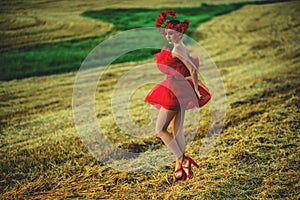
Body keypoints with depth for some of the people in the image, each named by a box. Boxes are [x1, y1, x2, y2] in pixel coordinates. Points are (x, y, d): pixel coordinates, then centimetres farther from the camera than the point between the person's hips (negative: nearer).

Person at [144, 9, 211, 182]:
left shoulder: (177, 50, -18)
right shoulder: (182, 48, 12)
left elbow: (193, 70, -24)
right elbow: (193, 67, 22)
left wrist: (196, 89, -15)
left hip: (175, 93, -10)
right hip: (181, 92, 10)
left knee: (160, 130, -2)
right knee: (177, 131, 12)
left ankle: (182, 160, -3)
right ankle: (180, 168, 16)